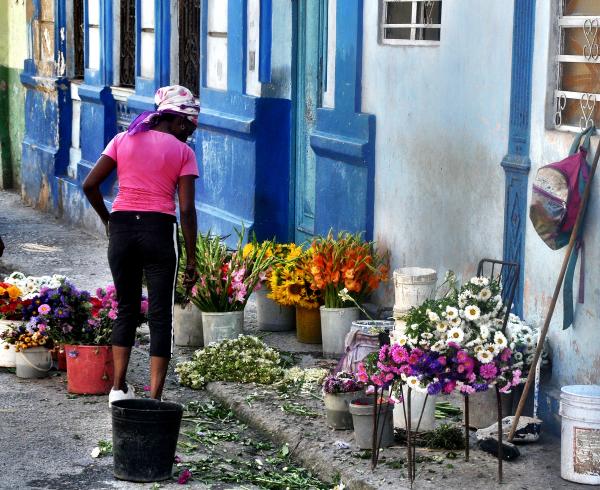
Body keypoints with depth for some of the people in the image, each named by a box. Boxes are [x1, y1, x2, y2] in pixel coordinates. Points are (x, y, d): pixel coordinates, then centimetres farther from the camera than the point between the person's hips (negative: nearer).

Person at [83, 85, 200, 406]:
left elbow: (90, 185, 2)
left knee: (126, 308, 18)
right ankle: (154, 398, 0)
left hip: (122, 228, 3)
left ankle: (118, 388, 15)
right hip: (159, 231, -3)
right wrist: (191, 260, -1)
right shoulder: (182, 152, 0)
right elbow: (186, 210, -5)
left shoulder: (123, 140, 8)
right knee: (160, 314, 4)